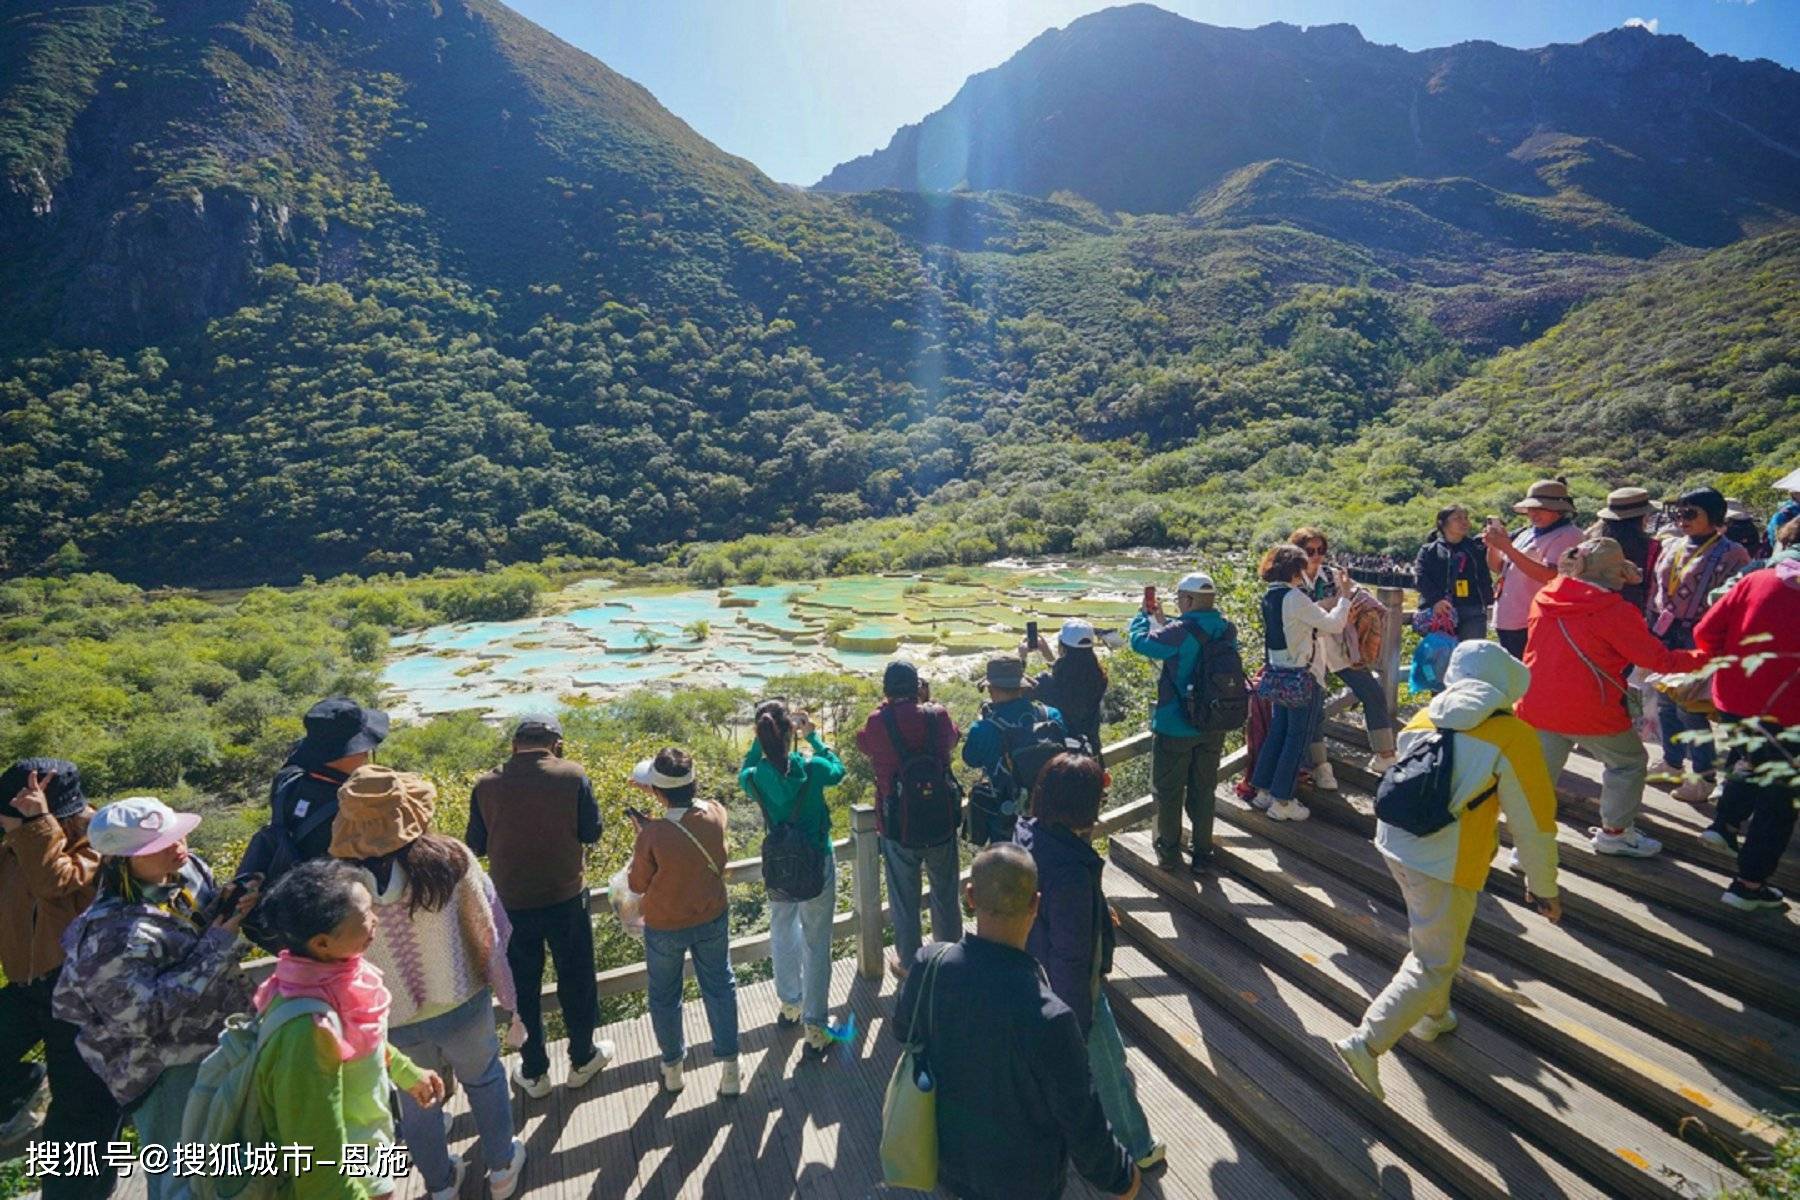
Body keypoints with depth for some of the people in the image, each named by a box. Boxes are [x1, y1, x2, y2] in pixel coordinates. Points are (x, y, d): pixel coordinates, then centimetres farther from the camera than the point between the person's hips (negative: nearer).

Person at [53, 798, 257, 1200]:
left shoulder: (191, 870, -7)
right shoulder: (112, 932, -26)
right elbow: (146, 1015, -28)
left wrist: (239, 911, -12)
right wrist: (217, 946, -30)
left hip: (223, 1040, 7)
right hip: (169, 1070, -7)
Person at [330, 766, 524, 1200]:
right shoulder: (450, 859, -22)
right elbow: (489, 932, -13)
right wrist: (507, 993, 1)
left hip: (392, 1021, 1)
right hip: (461, 1005, -1)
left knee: (416, 1102, 27)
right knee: (484, 1079, 27)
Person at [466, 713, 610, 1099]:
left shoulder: (487, 785, -9)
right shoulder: (572, 776, -15)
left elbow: (476, 844, 1)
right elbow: (591, 833, -7)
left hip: (512, 903, 1)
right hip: (566, 898, -1)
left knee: (523, 988, 18)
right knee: (576, 980, 18)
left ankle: (533, 1073, 31)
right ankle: (582, 1059, 33)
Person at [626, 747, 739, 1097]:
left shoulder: (652, 835, -31)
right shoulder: (715, 814, -21)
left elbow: (638, 885, -12)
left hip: (665, 927, -2)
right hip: (712, 920, 3)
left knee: (664, 997, 22)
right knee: (720, 989, 20)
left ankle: (672, 1068, 41)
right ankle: (730, 1069, 29)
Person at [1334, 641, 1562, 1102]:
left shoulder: (1424, 719, 4)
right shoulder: (1513, 737, -11)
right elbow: (1533, 823, -7)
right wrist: (1544, 887, 7)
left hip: (1394, 843, 7)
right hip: (1445, 865, -6)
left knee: (1429, 936, 30)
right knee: (1435, 964, 7)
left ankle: (1433, 1017, 48)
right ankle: (1365, 1043, 0)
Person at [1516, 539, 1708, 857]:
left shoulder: (1543, 599, 1)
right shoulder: (1616, 612, -14)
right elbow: (1660, 660, -8)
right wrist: (1707, 657, 4)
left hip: (1536, 707, 5)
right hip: (1590, 711, -4)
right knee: (1629, 762, 21)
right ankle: (1614, 832, 30)